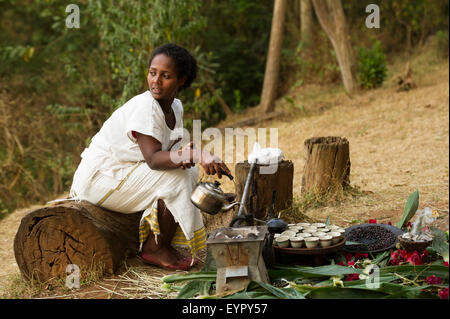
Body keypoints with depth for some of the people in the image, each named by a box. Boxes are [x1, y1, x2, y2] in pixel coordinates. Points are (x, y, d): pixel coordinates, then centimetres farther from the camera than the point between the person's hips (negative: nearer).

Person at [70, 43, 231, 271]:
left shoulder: (175, 107, 5)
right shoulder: (145, 107, -23)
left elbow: (174, 148, 2)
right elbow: (153, 158, -30)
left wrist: (184, 153, -21)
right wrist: (196, 154, -40)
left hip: (123, 174, 9)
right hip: (97, 180, -9)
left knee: (189, 169, 2)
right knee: (176, 177, -19)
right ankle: (155, 249, -6)